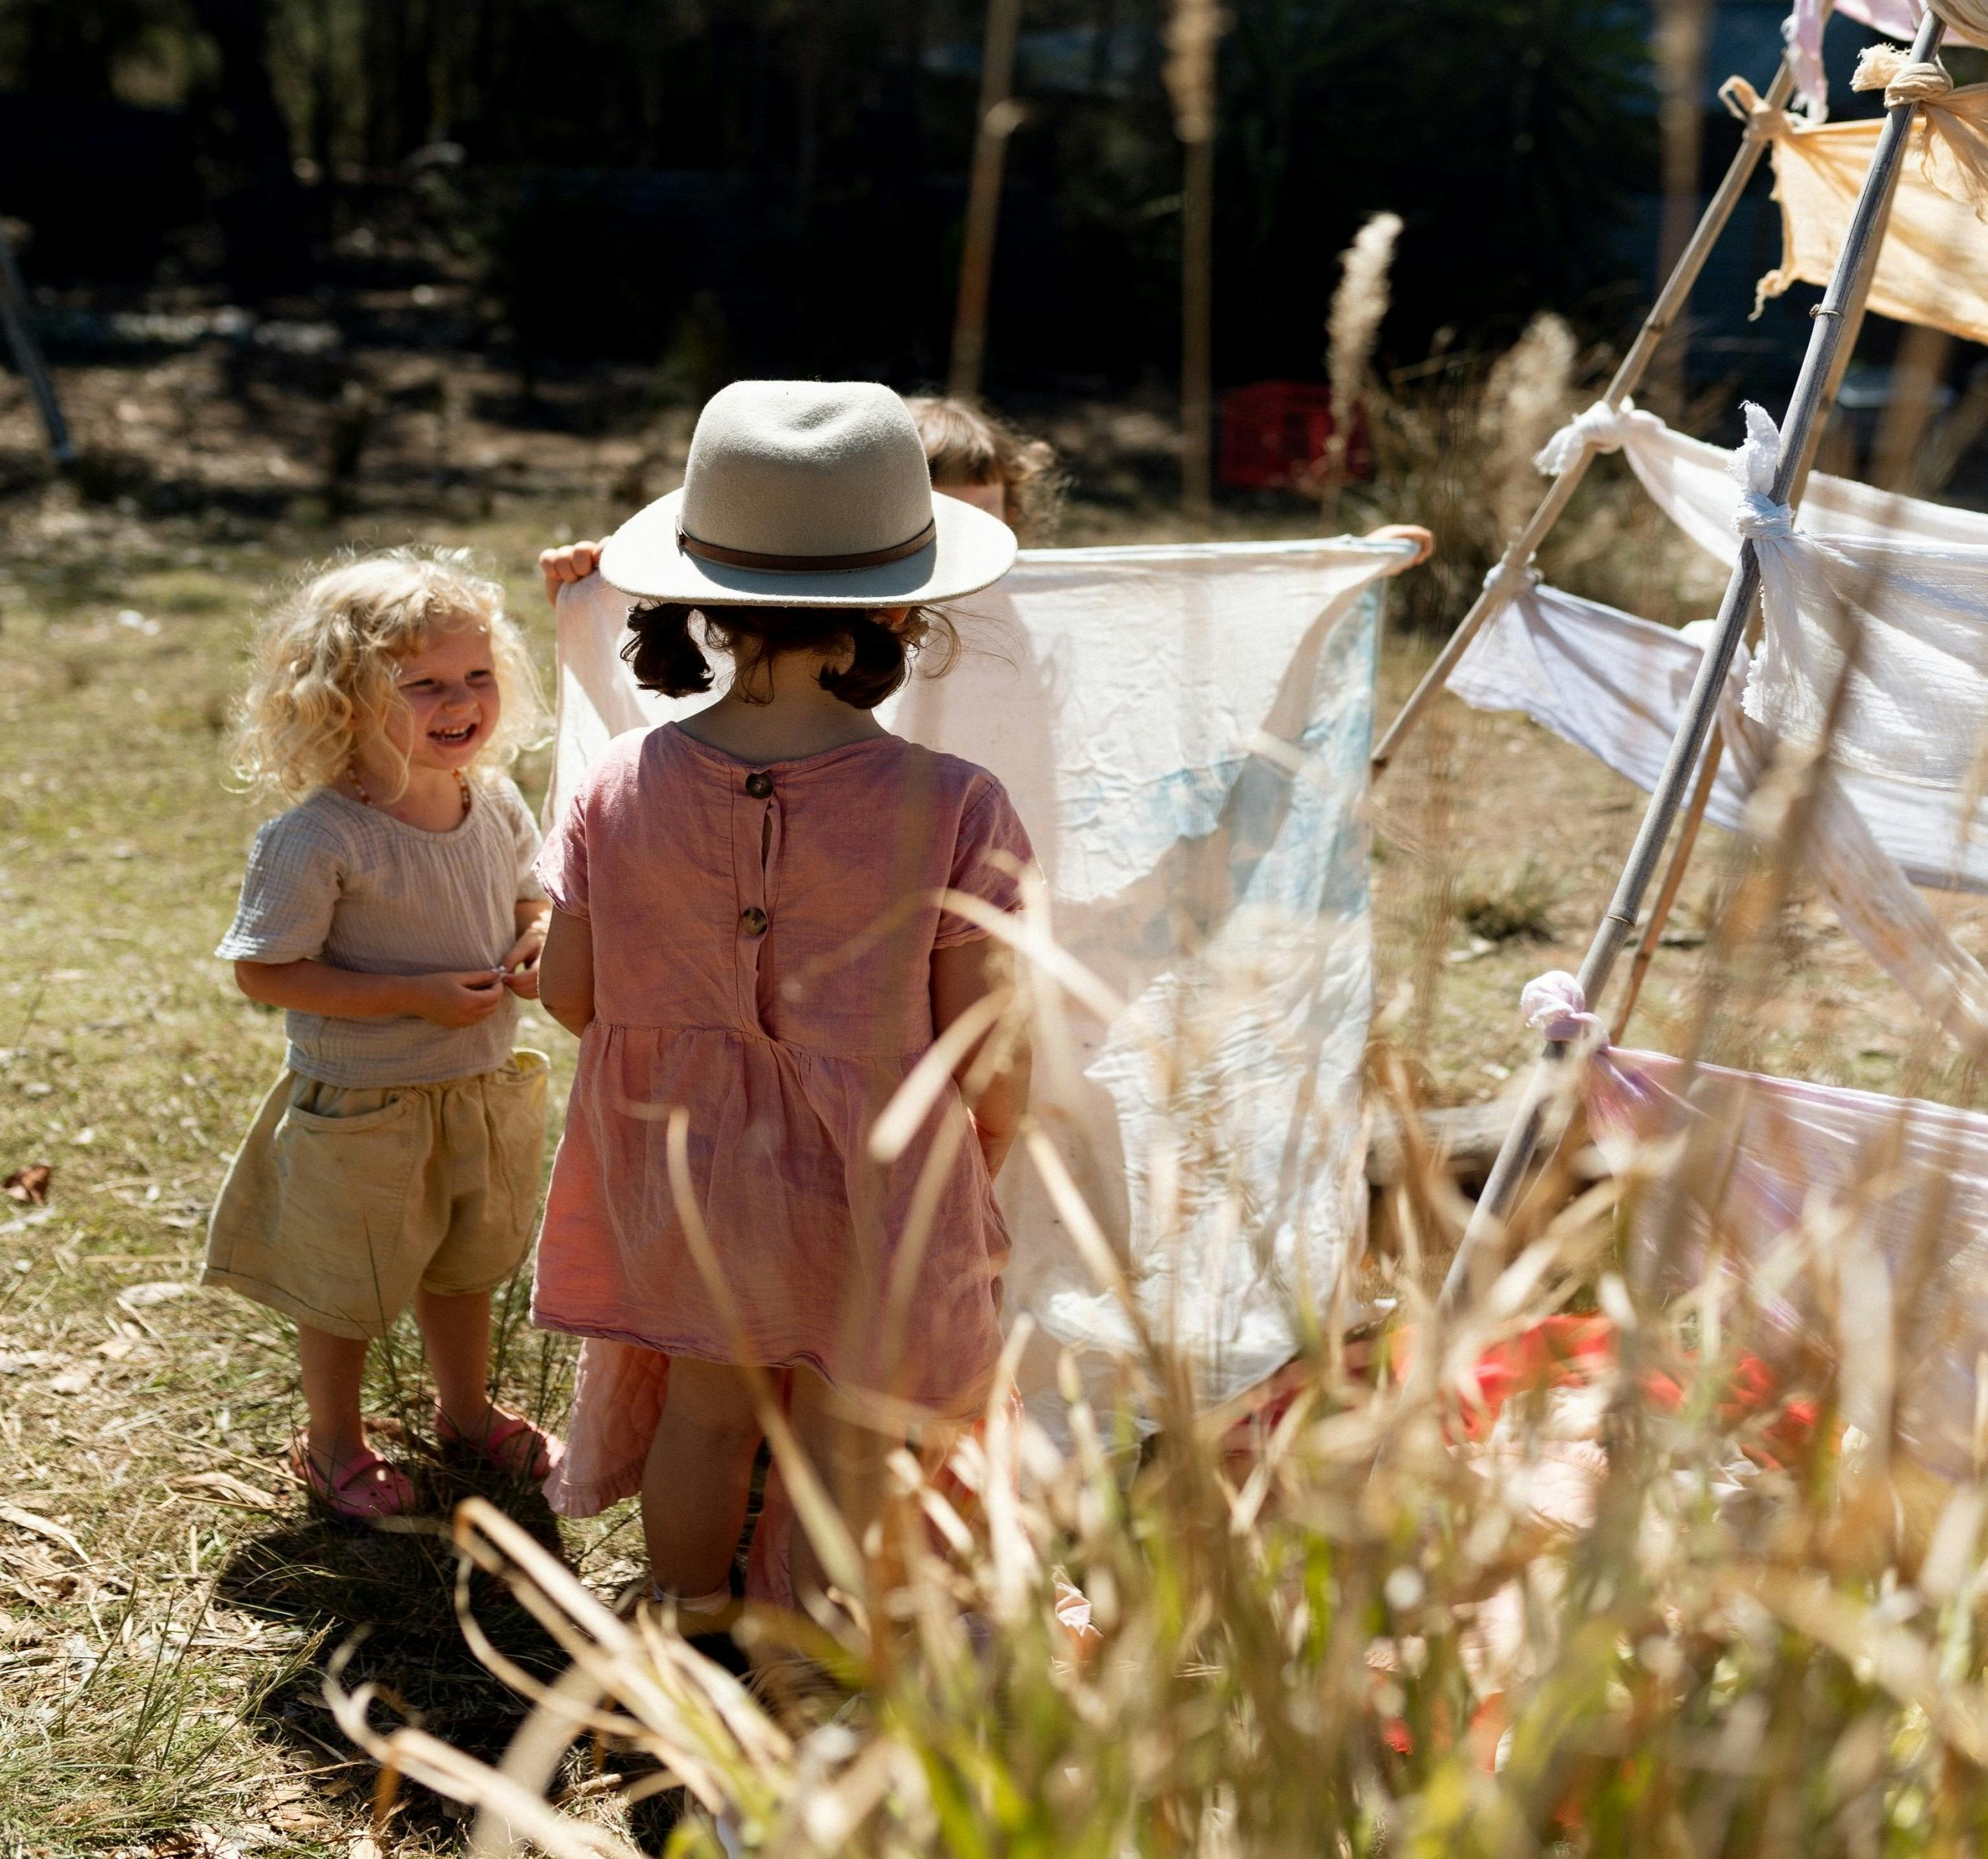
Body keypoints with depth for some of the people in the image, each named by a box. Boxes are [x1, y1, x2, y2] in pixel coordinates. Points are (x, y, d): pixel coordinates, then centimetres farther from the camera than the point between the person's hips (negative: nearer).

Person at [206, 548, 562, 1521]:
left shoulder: (495, 801, -7)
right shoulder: (319, 839, -27)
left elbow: (525, 890, 11)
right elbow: (263, 970, -23)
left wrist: (536, 938, -13)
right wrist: (415, 997, -28)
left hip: (481, 1087, 6)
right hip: (361, 1109, -6)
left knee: (466, 1265, 26)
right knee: (350, 1292, 14)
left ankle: (468, 1409, 50)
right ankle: (331, 1442, 39)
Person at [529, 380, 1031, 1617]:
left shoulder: (624, 786, -13)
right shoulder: (954, 810, -22)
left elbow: (569, 993, -2)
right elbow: (987, 1051, -15)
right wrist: (987, 1157, 6)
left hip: (679, 1179, 4)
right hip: (868, 1194, -3)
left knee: (702, 1412, 24)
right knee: (849, 1446, 15)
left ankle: (691, 1614, 44)